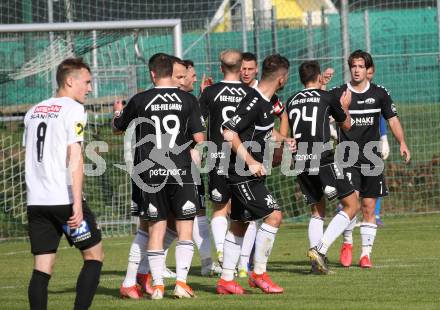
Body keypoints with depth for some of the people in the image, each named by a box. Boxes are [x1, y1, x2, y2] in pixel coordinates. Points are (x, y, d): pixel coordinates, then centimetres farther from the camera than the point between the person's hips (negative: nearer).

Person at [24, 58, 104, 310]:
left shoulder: (34, 112, 16)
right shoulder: (74, 110, -6)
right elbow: (75, 158, -13)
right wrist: (77, 204, -17)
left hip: (36, 201, 6)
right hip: (65, 199, -6)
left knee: (43, 268, 4)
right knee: (94, 256, 7)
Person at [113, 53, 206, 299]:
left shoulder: (140, 101, 0)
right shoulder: (188, 100, -2)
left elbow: (118, 129, 17)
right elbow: (200, 139, -2)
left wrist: (118, 112, 38)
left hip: (151, 173, 1)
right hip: (180, 172, -1)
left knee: (156, 229, 7)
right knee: (185, 228, 5)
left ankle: (158, 285, 4)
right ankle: (181, 282, -4)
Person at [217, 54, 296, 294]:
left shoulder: (266, 102, 10)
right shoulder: (253, 103, -20)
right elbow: (229, 133, -25)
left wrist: (284, 140, 11)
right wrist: (251, 162, -23)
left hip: (248, 173, 10)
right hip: (243, 174, -10)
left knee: (239, 224, 13)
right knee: (273, 215, -14)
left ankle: (226, 280, 19)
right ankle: (259, 273, -7)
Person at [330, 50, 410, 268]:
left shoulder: (379, 94, 5)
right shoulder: (338, 93, 0)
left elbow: (392, 119, 10)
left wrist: (402, 143, -3)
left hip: (372, 159, 2)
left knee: (369, 208, 4)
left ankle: (366, 254, 11)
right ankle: (347, 243, -1)